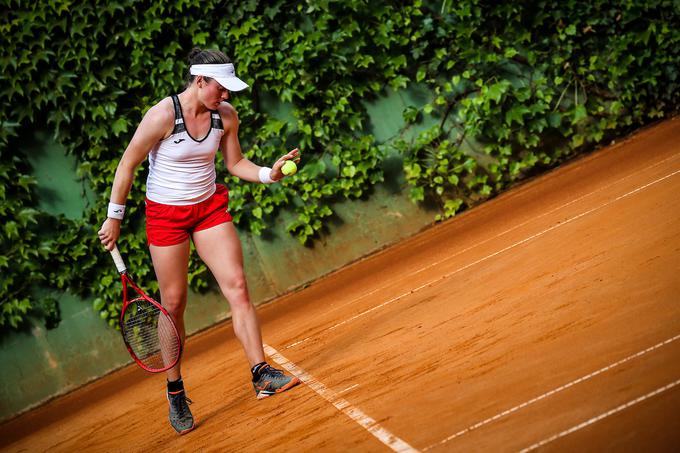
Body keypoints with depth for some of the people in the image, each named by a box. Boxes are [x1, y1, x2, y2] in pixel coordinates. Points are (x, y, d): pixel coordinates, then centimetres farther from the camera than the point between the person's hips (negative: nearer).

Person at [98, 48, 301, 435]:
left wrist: (269, 173, -12)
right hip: (165, 212, -4)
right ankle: (176, 392, 19)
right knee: (173, 304, 3)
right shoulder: (162, 116, -22)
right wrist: (115, 218, -7)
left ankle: (261, 375, -5)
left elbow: (235, 163, 7)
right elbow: (128, 165, -12)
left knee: (238, 287, -8)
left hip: (210, 206, 4)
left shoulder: (226, 115, -7)